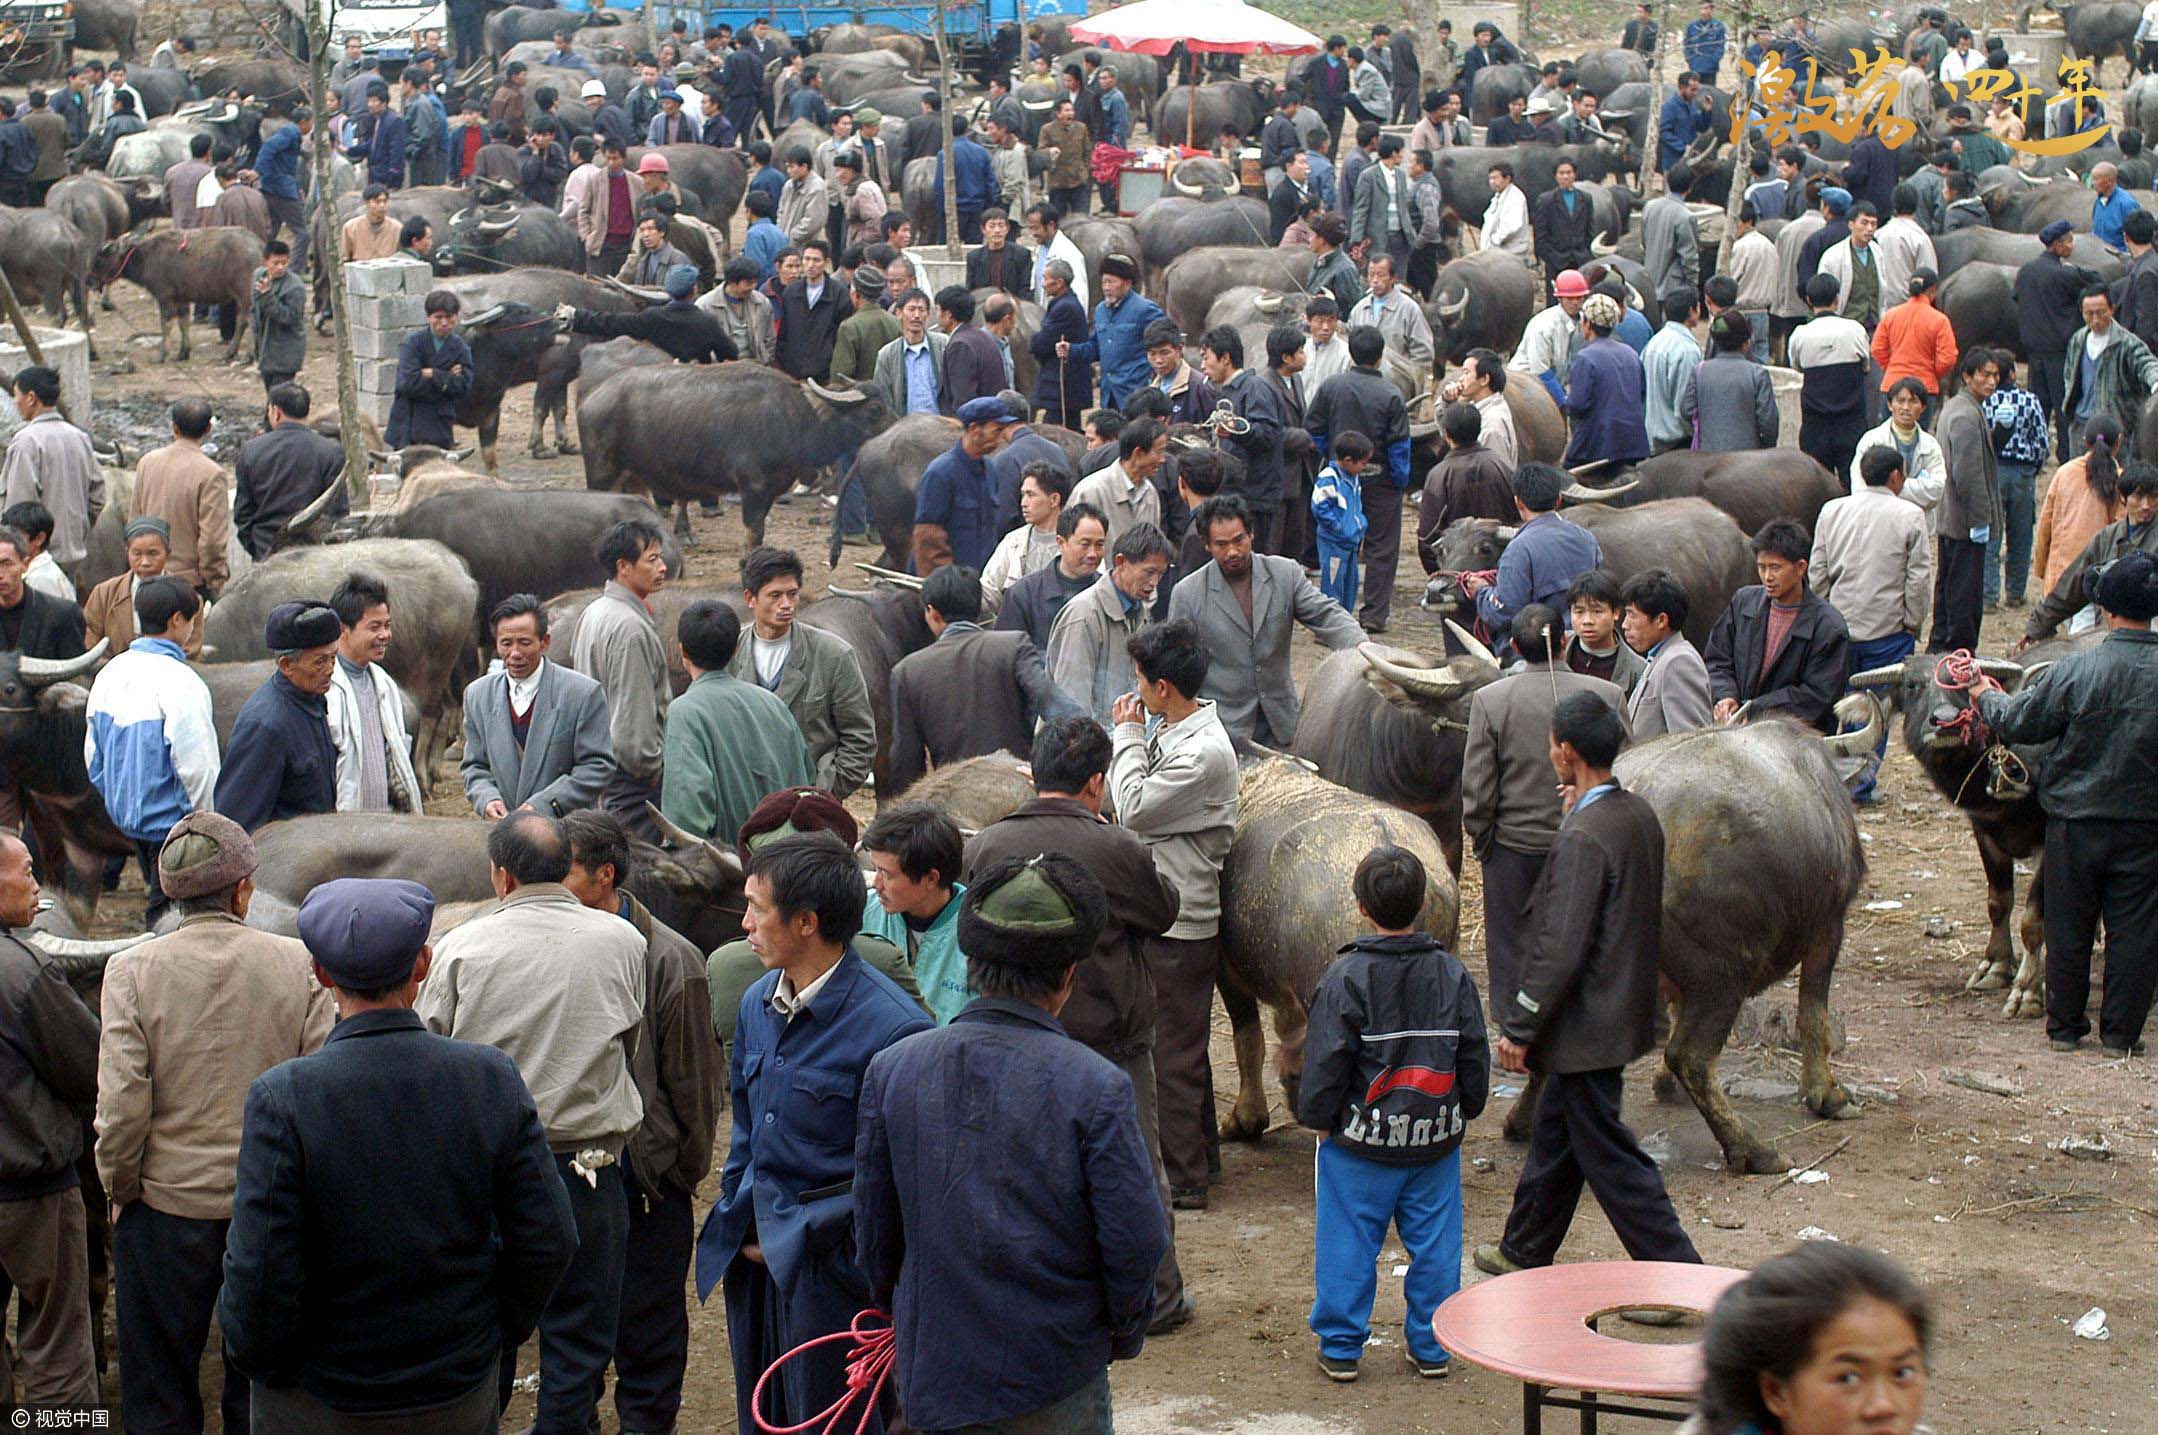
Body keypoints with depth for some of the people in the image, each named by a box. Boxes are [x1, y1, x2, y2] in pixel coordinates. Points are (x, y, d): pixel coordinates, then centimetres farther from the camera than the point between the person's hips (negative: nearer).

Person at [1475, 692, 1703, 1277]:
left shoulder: (1583, 838, -25)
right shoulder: (1639, 815, 2)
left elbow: (1561, 949, -25)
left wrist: (1520, 1028, -16)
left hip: (1586, 1025, -10)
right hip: (1624, 1007, 10)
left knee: (1608, 1154, -1)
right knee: (1554, 1133, 22)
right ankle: (1525, 1251, 36)